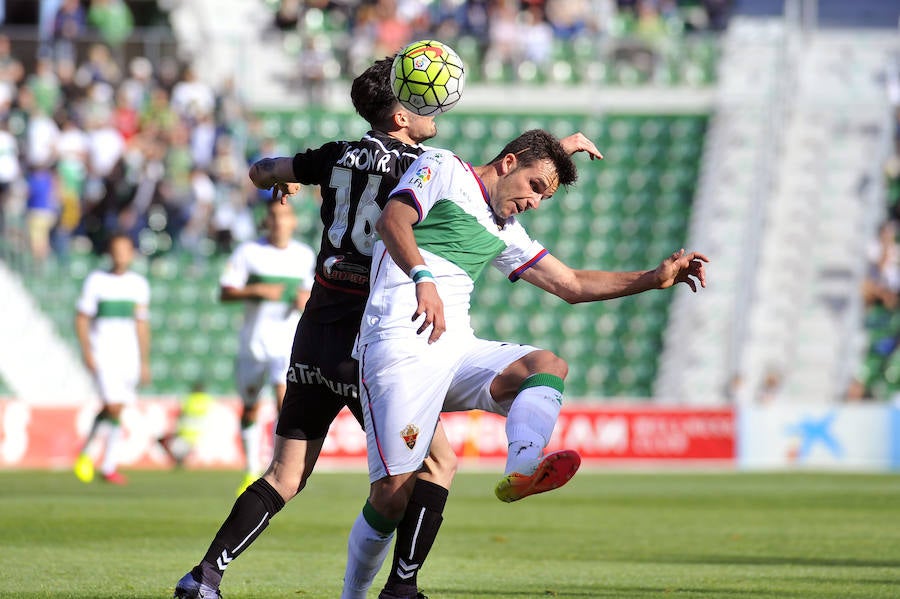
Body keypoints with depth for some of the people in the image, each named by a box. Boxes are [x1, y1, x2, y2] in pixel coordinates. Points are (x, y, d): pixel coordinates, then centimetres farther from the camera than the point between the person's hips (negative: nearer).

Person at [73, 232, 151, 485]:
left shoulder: (139, 284, 9)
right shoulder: (96, 281, -1)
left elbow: (142, 324, 14)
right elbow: (82, 319, 1)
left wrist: (144, 362, 13)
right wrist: (87, 351, -10)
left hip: (129, 354, 4)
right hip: (102, 354, -4)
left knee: (113, 409, 5)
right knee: (114, 407, -16)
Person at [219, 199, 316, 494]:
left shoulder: (305, 256, 6)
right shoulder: (248, 252, -2)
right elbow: (225, 292, -4)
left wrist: (307, 300, -3)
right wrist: (258, 290, -18)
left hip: (289, 339, -1)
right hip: (254, 338, 1)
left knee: (284, 397, -20)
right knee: (250, 407, 12)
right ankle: (252, 472, 28)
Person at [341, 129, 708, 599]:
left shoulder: (504, 232, 27)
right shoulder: (443, 169, 6)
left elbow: (571, 285, 30)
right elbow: (392, 220, -12)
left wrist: (657, 277, 23)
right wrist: (423, 280, -29)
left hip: (457, 349, 8)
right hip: (401, 345, -8)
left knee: (548, 365, -19)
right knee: (394, 493, -15)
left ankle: (522, 469, -42)